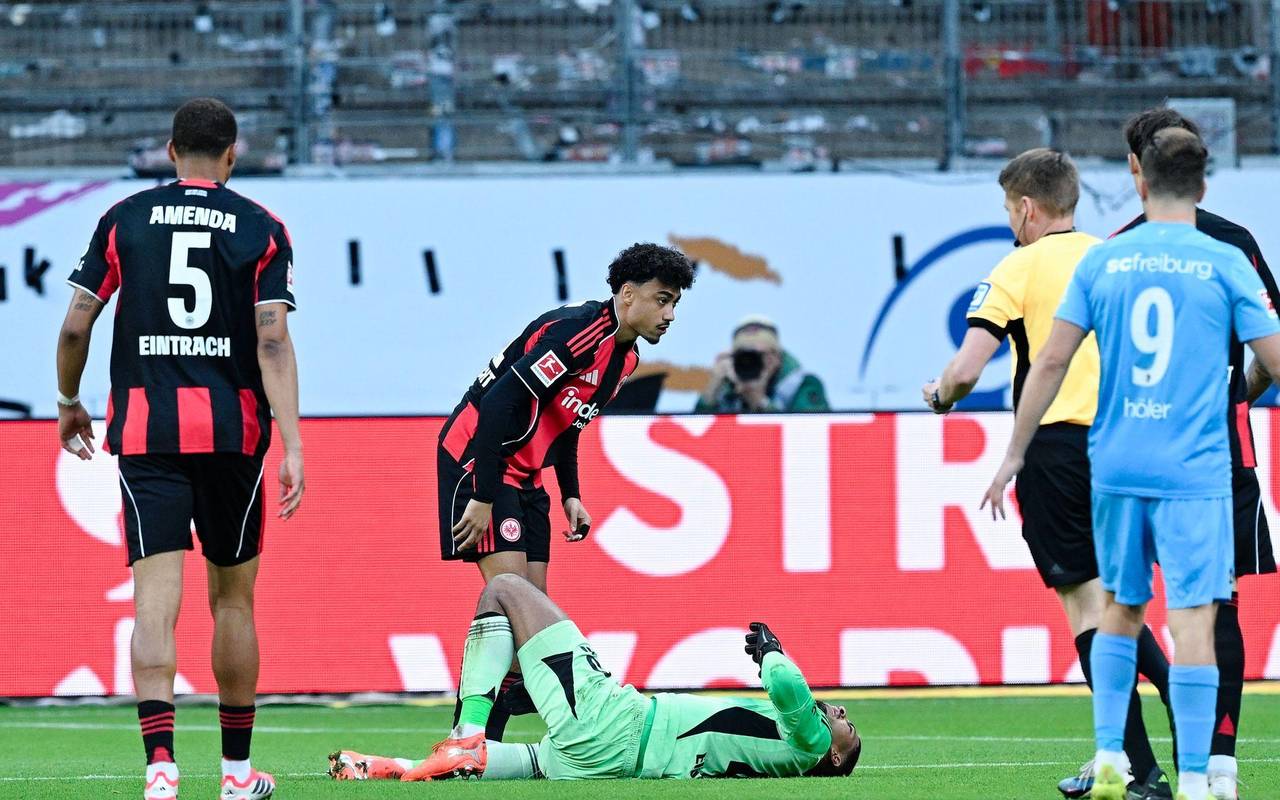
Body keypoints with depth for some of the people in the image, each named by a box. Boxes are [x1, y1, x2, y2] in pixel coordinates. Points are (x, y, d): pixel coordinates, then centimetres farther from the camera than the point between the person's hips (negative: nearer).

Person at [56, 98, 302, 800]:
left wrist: (69, 402, 21)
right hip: (232, 427, 0)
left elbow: (75, 326, 4)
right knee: (232, 598, 12)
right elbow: (273, 343, -7)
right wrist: (292, 443, -11)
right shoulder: (261, 229, 3)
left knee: (156, 598, -7)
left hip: (144, 427, 0)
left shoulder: (124, 219, 5)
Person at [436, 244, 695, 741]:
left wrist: (570, 495, 12)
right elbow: (499, 404, -27)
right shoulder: (577, 332, -22)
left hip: (526, 475, 10)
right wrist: (483, 498, -27)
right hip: (477, 457, -10)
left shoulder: (624, 358, 8)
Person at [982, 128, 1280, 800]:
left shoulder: (1103, 261, 4)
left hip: (1116, 467, 3)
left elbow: (1051, 361, 2)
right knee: (1192, 618, -5)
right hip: (1194, 470, -3)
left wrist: (1015, 454, 9)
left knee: (1121, 607, 18)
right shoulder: (1225, 264, -3)